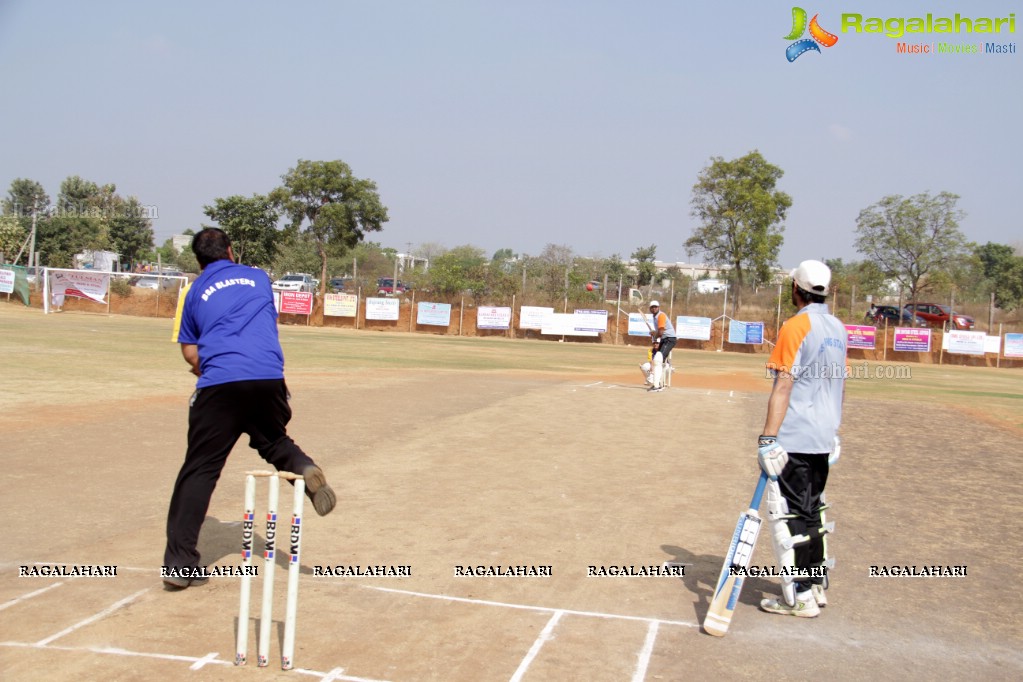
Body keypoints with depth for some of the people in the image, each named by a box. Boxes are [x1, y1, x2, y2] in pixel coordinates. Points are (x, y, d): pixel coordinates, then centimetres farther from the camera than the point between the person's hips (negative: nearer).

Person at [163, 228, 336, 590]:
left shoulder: (194, 293, 17)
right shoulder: (259, 277, 21)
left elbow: (190, 353, 12)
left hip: (219, 386, -1)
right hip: (269, 380, 2)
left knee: (199, 471, 3)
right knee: (272, 440, 27)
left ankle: (180, 563, -1)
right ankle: (303, 468, -6)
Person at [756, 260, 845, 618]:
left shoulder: (795, 326, -13)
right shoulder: (838, 328, 11)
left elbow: (783, 387, -20)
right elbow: (840, 384, 16)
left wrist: (768, 438, -21)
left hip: (794, 440, -8)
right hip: (824, 439, 9)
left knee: (787, 515, -2)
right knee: (810, 512, 19)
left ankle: (800, 598, 2)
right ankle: (815, 586, 27)